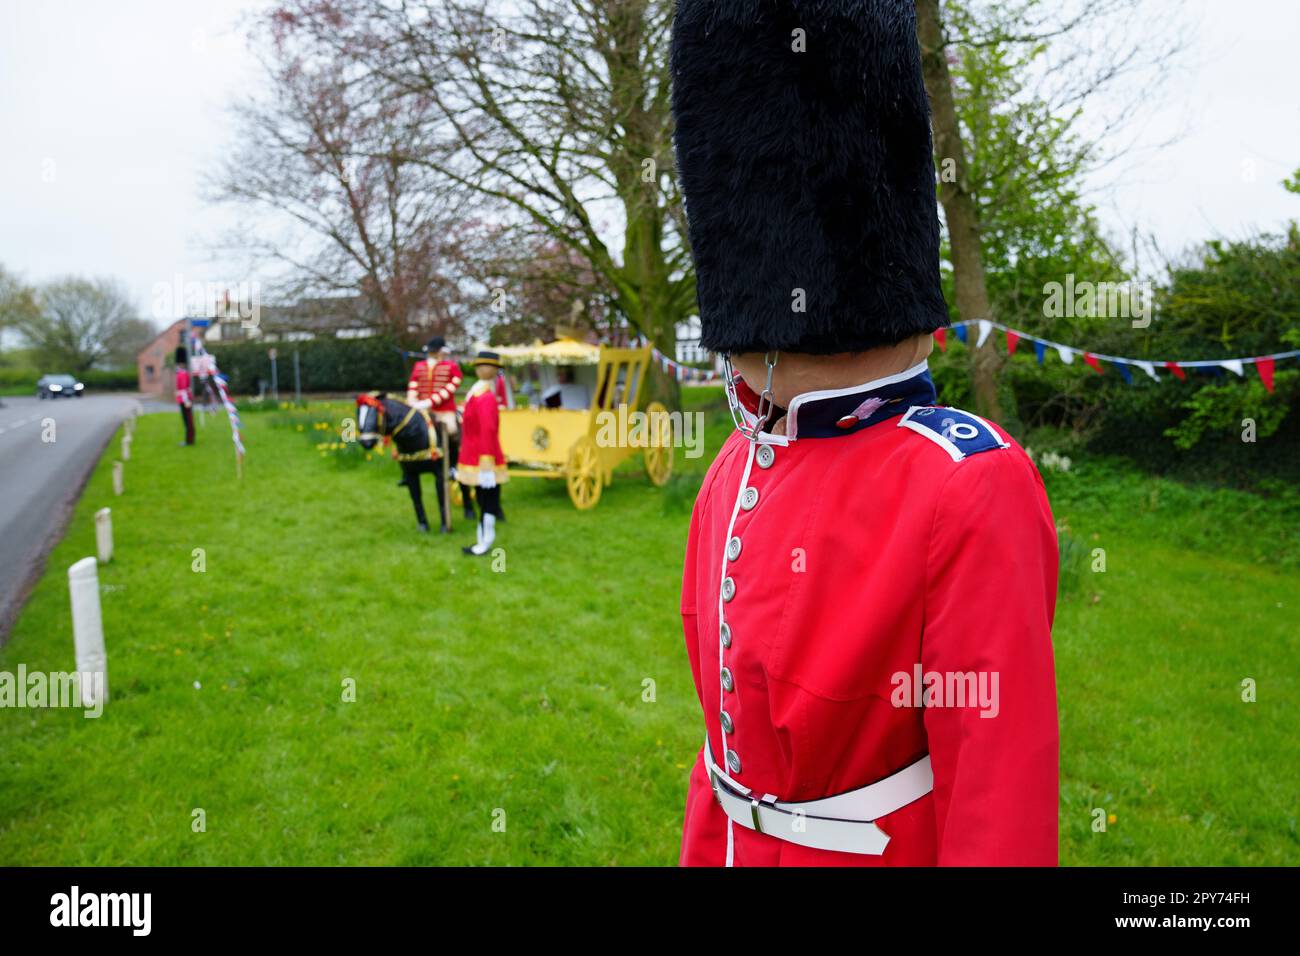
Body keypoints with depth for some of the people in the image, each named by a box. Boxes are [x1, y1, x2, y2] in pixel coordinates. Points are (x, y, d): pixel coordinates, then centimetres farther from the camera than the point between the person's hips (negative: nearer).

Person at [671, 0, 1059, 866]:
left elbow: (1004, 813, -21)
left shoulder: (970, 491, -25)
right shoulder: (740, 467, -2)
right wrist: (702, 850, 13)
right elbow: (730, 718, 8)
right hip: (738, 844, 7)